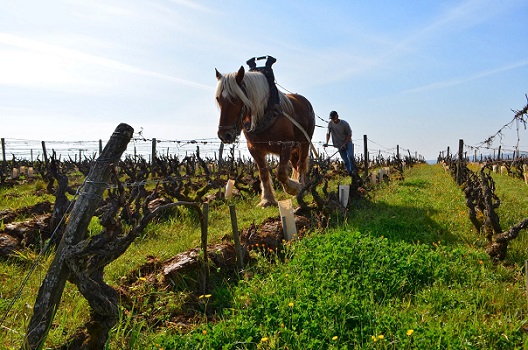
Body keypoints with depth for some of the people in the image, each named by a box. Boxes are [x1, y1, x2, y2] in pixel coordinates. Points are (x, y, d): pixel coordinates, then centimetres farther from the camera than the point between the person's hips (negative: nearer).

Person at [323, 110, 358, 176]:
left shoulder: (344, 123, -14)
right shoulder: (330, 123, -4)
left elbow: (349, 135, -9)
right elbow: (328, 133, 10)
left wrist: (345, 144, -17)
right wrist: (326, 142, -2)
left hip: (348, 143, -3)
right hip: (339, 145, 3)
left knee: (350, 156, -23)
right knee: (345, 160, 0)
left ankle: (354, 169, -5)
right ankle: (350, 173, 7)